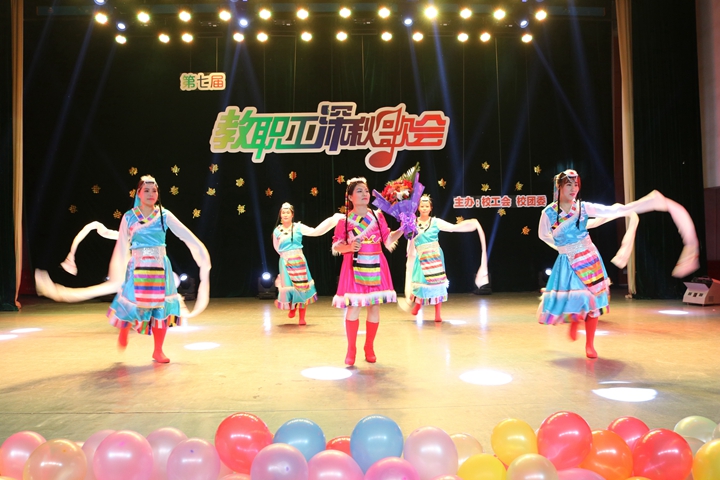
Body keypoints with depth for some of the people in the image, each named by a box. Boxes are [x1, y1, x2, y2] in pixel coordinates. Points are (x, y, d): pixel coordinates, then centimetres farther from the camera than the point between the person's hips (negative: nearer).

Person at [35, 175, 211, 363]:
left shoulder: (164, 215, 0)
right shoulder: (129, 217, 0)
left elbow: (186, 234, -3)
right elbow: (121, 248, 5)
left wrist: (202, 253, -9)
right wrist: (117, 274, 7)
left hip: (160, 268, 1)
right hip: (137, 269, -1)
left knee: (162, 308, 2)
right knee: (132, 305, 1)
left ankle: (158, 351, 15)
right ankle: (123, 333, 37)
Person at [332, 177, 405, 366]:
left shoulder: (378, 215, 5)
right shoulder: (344, 220, -1)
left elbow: (387, 239, 7)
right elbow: (336, 245, 0)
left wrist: (403, 229, -5)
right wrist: (349, 247, -19)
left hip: (375, 267, 2)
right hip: (354, 267, -2)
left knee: (374, 307, 5)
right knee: (353, 307, -5)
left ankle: (369, 348, 21)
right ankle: (351, 349, 11)